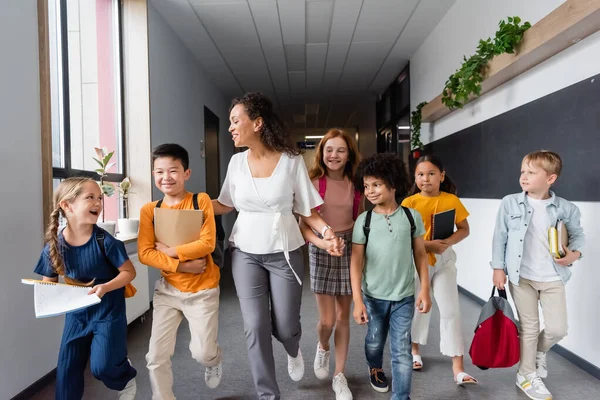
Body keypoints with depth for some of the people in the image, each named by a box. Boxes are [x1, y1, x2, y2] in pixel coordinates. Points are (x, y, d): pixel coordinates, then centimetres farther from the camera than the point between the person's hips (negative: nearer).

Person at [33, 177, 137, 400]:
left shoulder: (104, 241, -21)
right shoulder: (54, 246, -11)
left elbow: (129, 272, -14)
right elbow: (48, 282, 1)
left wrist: (105, 287, -29)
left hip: (108, 311, -4)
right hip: (76, 313, 4)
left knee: (102, 367, -5)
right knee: (66, 370, 10)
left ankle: (126, 377, 29)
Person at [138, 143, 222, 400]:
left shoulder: (201, 200, -9)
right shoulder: (149, 210, -3)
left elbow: (208, 243, -17)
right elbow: (144, 253, -9)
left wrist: (169, 251, -16)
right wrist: (181, 265, -19)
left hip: (202, 290, -2)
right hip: (167, 290, 3)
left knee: (203, 354, 5)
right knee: (156, 356, 3)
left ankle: (214, 362, 41)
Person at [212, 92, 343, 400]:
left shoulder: (291, 160, -10)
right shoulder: (237, 161, 0)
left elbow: (307, 210, -5)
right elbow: (225, 205, 11)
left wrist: (326, 230, -23)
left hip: (284, 253, -2)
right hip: (246, 254, 3)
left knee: (284, 327, 7)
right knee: (255, 327, 0)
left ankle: (293, 350, 47)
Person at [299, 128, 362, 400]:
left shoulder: (355, 184, 1)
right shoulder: (312, 182, -8)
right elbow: (303, 224, -10)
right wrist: (322, 242, -26)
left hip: (349, 250, 3)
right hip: (321, 250, -2)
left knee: (343, 317, 9)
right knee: (327, 320, 0)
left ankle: (340, 377, 25)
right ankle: (322, 347, 37)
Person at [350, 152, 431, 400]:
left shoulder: (412, 217, -5)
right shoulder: (364, 221, -7)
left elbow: (420, 255, 2)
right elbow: (356, 261, -7)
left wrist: (425, 290, -1)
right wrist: (357, 300, -11)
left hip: (404, 296, -1)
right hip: (373, 296, 1)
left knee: (402, 350, 3)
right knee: (375, 341, 21)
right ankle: (375, 369, 52)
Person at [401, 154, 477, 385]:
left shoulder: (451, 200, -3)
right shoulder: (410, 202, -8)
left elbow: (464, 229, 0)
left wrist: (448, 242, -19)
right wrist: (427, 244, -24)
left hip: (444, 259, 1)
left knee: (450, 310, -1)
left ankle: (458, 368, 7)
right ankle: (414, 350, 40)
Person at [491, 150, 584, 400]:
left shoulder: (565, 208, -6)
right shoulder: (510, 203, -8)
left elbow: (578, 234, 10)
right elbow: (500, 237, -3)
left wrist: (575, 253, -11)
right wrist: (498, 267, -4)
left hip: (552, 278, 2)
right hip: (521, 276, -1)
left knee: (558, 329, 4)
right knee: (528, 327, 8)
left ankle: (539, 351, 39)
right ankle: (527, 376, 28)